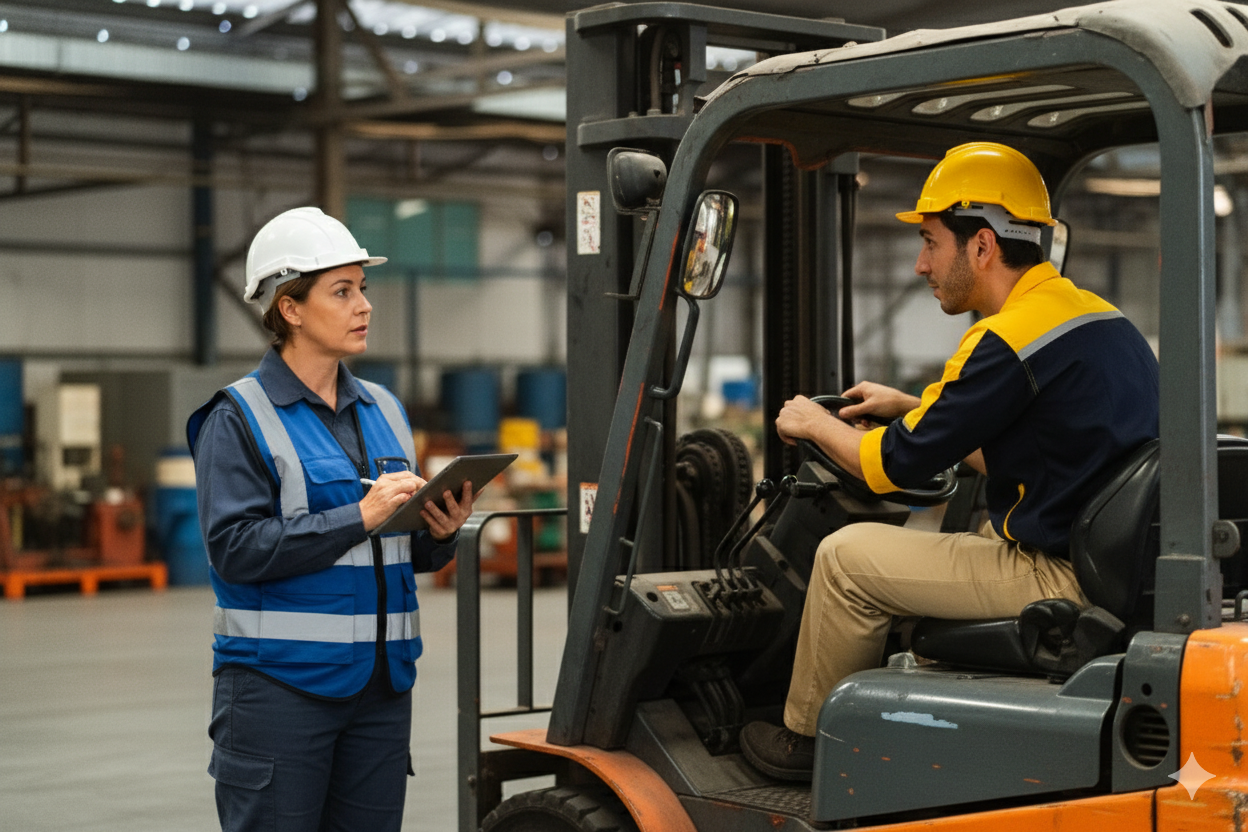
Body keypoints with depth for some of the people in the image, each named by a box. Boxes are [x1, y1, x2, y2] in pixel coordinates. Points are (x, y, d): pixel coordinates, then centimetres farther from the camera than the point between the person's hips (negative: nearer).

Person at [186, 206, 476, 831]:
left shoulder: (383, 410, 14)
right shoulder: (239, 418, -5)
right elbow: (235, 547, -16)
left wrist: (440, 533, -3)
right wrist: (360, 516, -20)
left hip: (380, 681, 6)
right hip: (278, 682, -6)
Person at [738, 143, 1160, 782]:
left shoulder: (1010, 339, -19)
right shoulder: (1095, 314, 11)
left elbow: (895, 465, -10)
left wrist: (814, 424, 9)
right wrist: (911, 406, 25)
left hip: (1061, 581, -10)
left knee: (848, 556, 0)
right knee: (928, 535, 28)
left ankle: (808, 739, 18)